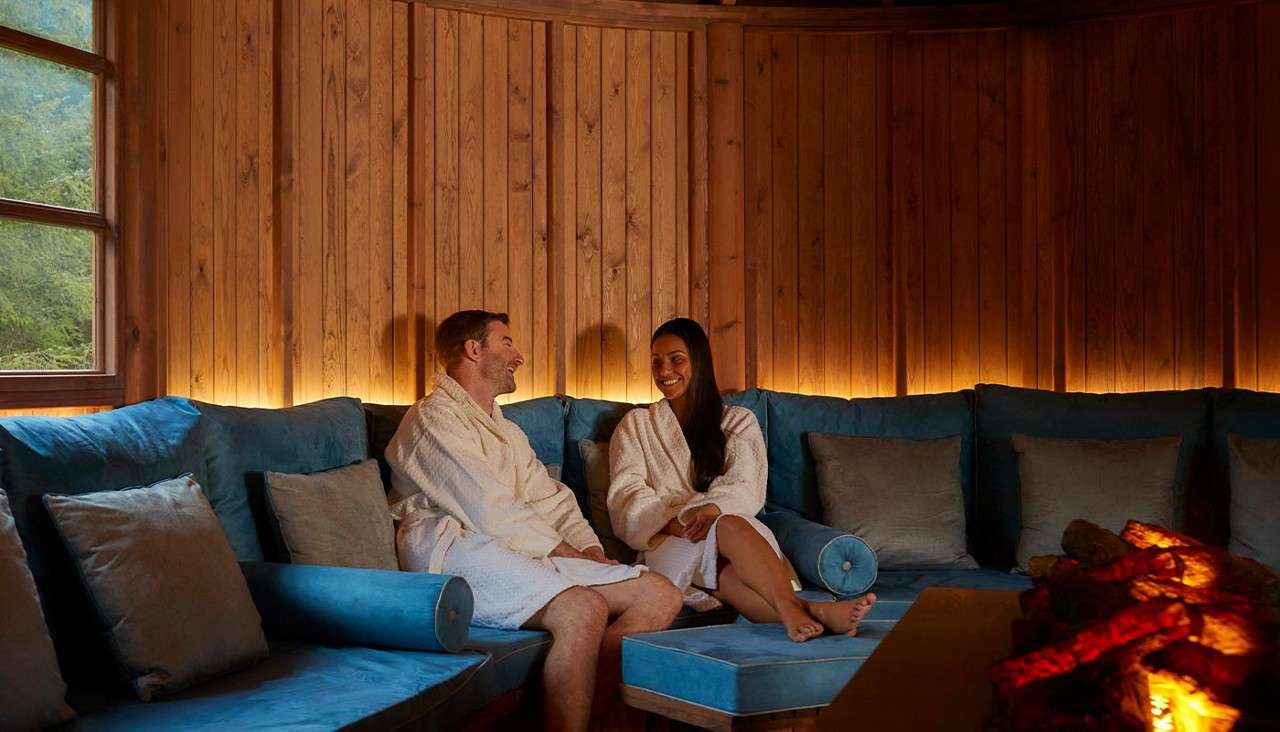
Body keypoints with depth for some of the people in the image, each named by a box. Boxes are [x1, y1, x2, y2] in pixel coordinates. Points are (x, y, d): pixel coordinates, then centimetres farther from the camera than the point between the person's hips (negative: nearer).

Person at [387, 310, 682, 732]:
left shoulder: (507, 432, 31)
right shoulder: (434, 417, 1)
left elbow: (553, 498, 22)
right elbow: (490, 511, -10)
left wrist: (591, 550, 3)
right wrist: (566, 553, -5)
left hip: (523, 554, 9)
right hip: (458, 551, -9)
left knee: (660, 595, -7)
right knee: (584, 610, -34)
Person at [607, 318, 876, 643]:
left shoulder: (738, 421, 18)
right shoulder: (636, 425, 19)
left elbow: (745, 488, 0)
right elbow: (627, 496, 3)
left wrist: (711, 509, -24)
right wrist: (676, 522, -17)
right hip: (667, 546, -2)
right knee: (729, 526, -37)